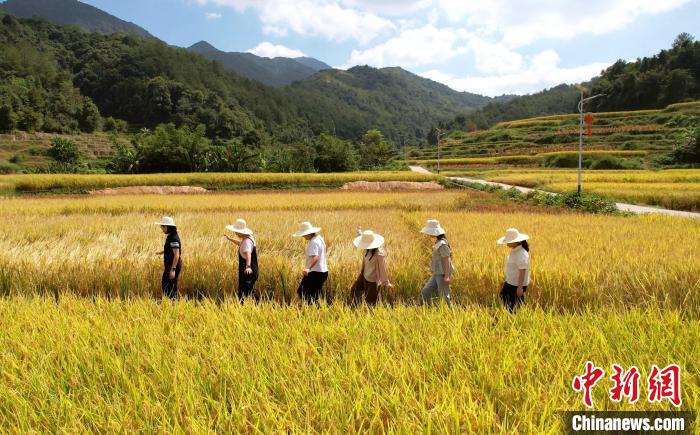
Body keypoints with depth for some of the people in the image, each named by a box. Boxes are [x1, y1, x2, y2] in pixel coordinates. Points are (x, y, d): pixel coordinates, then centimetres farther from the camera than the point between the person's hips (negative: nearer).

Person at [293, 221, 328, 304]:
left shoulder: (313, 242, -18)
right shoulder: (319, 239, 13)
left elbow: (315, 258, -32)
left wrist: (308, 269, -46)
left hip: (315, 272, -11)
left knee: (302, 292, -9)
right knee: (315, 295, 15)